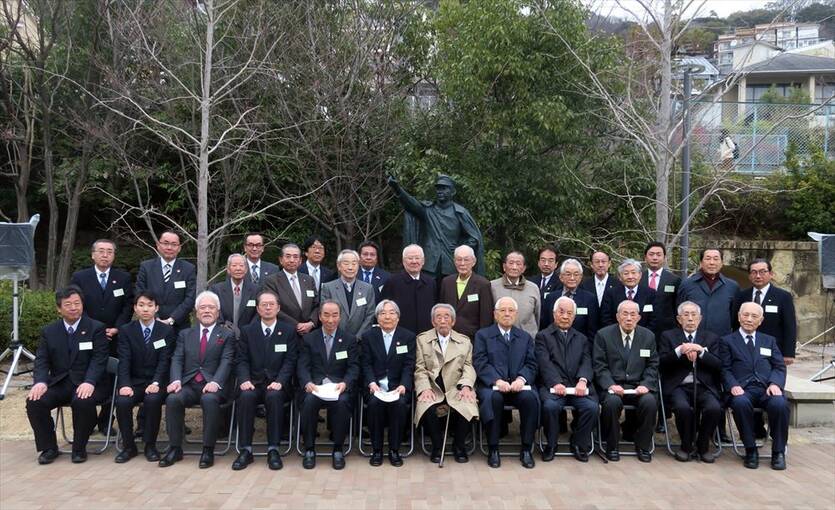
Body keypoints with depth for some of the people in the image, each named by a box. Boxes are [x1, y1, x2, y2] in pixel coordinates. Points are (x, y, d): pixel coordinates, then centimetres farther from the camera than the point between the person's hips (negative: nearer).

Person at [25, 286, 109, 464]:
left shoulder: (96, 328, 0)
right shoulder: (48, 331, 12)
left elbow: (99, 360, -9)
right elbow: (41, 361, 4)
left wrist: (89, 382, -27)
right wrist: (40, 382, -18)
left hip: (86, 384, -4)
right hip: (59, 384, 4)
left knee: (83, 401, -34)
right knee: (34, 401, -23)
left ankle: (79, 448, -11)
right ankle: (49, 448, -2)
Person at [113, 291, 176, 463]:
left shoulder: (167, 331, 2)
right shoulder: (126, 330, 6)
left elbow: (164, 361, -6)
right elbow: (124, 361, -5)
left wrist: (156, 383, -23)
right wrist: (125, 384, -22)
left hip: (156, 383, -1)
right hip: (134, 382, 2)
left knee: (153, 399, -33)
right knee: (122, 401, -29)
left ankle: (150, 446, -13)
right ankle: (129, 447, -8)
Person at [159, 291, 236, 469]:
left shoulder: (227, 335, 10)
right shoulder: (185, 334, 20)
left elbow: (226, 362, -4)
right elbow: (177, 359, 7)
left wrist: (215, 382, -22)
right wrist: (176, 380, -13)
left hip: (212, 386, -3)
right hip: (189, 385, 3)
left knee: (210, 399, -35)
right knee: (172, 399, -28)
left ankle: (208, 450, -22)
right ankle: (175, 448, -14)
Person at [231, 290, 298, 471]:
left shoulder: (289, 331, 8)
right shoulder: (247, 330, 12)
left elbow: (290, 361, 0)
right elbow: (242, 360, 6)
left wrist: (279, 382, -16)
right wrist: (245, 380, -13)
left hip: (277, 385, -1)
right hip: (254, 383, 1)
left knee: (274, 396, -34)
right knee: (245, 397, -31)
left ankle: (273, 450, -25)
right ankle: (246, 450, -21)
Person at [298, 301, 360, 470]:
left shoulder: (349, 339, 11)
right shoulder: (309, 339, 12)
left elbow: (353, 368, 3)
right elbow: (303, 366, 3)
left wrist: (344, 383, -18)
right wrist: (308, 383, -18)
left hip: (339, 385, 0)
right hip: (315, 385, 1)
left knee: (342, 402, -33)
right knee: (309, 401, -32)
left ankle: (338, 449, -14)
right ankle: (309, 449, -14)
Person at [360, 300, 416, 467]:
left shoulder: (408, 336, 8)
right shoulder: (368, 336, 10)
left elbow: (409, 365, 0)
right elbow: (366, 364, 3)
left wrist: (403, 385, -17)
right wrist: (372, 383, -15)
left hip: (398, 385, 0)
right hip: (375, 384, 0)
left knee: (400, 403, -31)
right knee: (375, 402, -30)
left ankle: (394, 449, -14)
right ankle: (376, 449, -14)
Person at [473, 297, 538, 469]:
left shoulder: (525, 337, 20)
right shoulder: (482, 335, 11)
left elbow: (531, 364, 8)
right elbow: (480, 363, -3)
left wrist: (521, 379, -13)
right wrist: (497, 380, -19)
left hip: (518, 385, 2)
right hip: (491, 385, -2)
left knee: (530, 398, -29)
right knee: (492, 397, -35)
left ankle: (526, 449, -15)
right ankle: (493, 450, -22)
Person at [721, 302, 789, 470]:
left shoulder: (769, 340, 26)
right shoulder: (727, 341, 16)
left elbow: (779, 367, 15)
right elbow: (725, 369, 6)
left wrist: (775, 383, -7)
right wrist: (733, 386, -15)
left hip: (768, 388, 2)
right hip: (742, 389, -2)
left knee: (780, 404, -32)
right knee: (741, 403, -37)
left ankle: (778, 452, -14)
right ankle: (751, 451, -19)